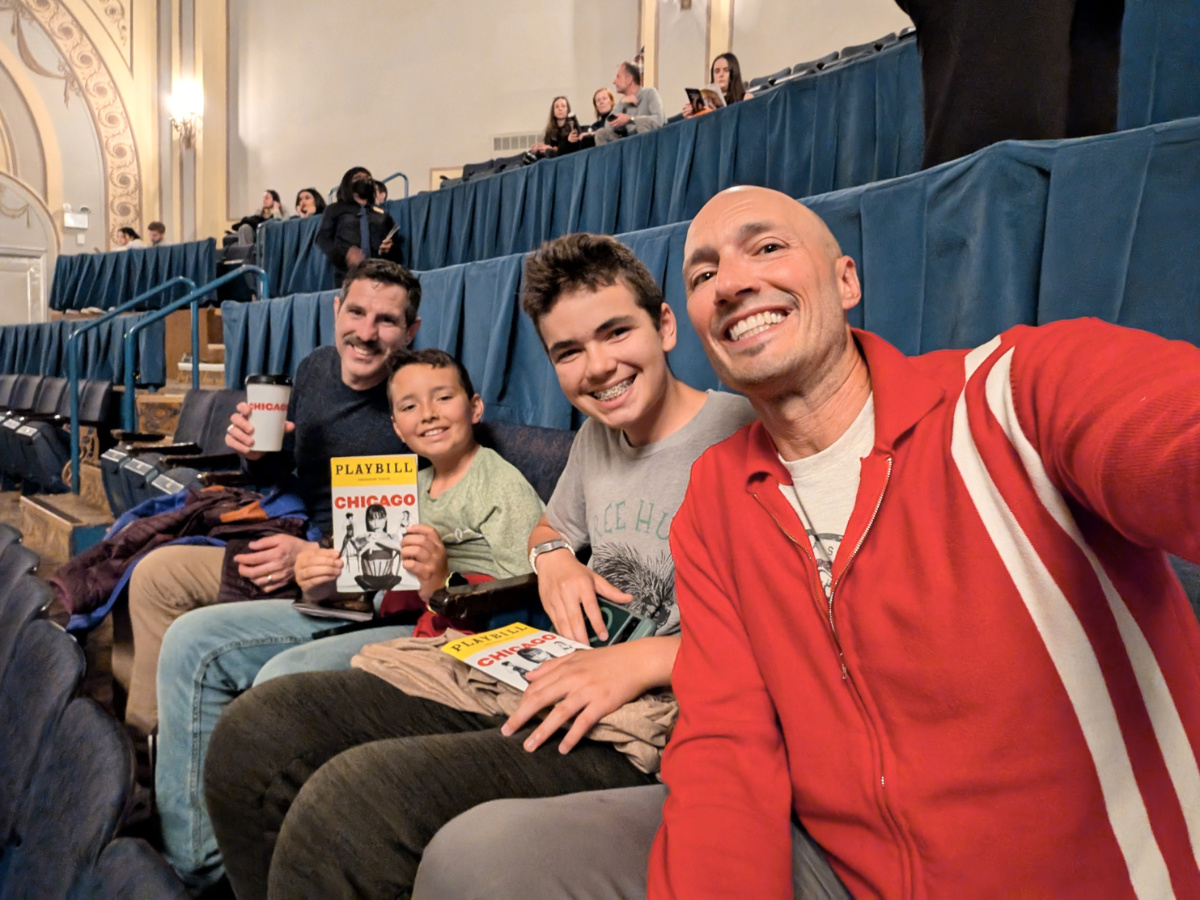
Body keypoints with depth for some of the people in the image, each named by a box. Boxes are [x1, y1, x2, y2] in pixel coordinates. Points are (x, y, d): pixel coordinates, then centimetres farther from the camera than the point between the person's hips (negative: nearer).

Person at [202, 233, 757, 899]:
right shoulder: (597, 433, 15)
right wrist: (555, 558, 10)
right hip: (553, 687, 8)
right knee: (256, 731, -5)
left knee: (349, 801, -31)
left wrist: (648, 659, -22)